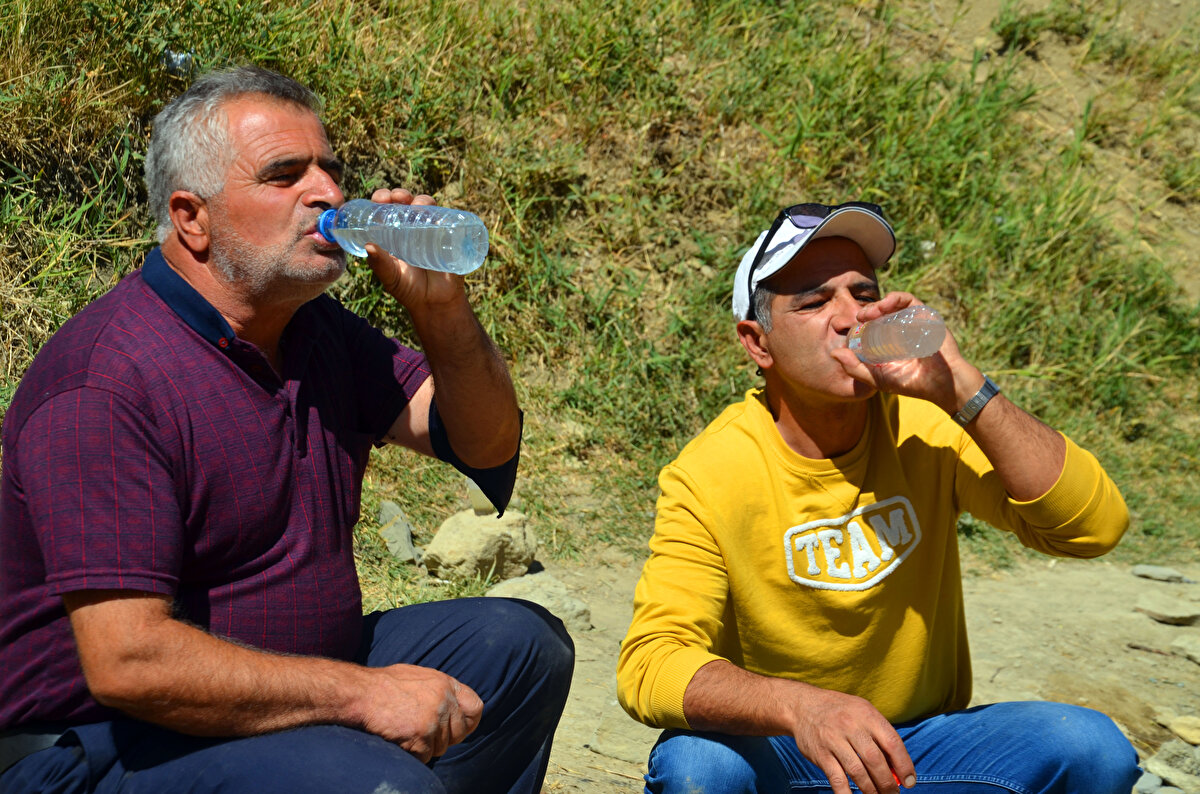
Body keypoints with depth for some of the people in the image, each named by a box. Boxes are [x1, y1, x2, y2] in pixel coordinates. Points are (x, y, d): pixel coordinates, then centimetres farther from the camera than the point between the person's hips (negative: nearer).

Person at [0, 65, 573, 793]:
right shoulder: (103, 384, -22)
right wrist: (362, 693, -25)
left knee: (522, 644, 6)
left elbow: (487, 446, 8)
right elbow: (126, 661, -28)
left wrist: (441, 308, -10)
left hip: (299, 679, 9)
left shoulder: (317, 330, 7)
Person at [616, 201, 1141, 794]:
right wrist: (797, 704, -44)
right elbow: (649, 666, -25)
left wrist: (962, 390, -30)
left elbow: (1095, 528, -19)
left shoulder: (924, 427, -9)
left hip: (921, 743, 3)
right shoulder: (707, 476, -17)